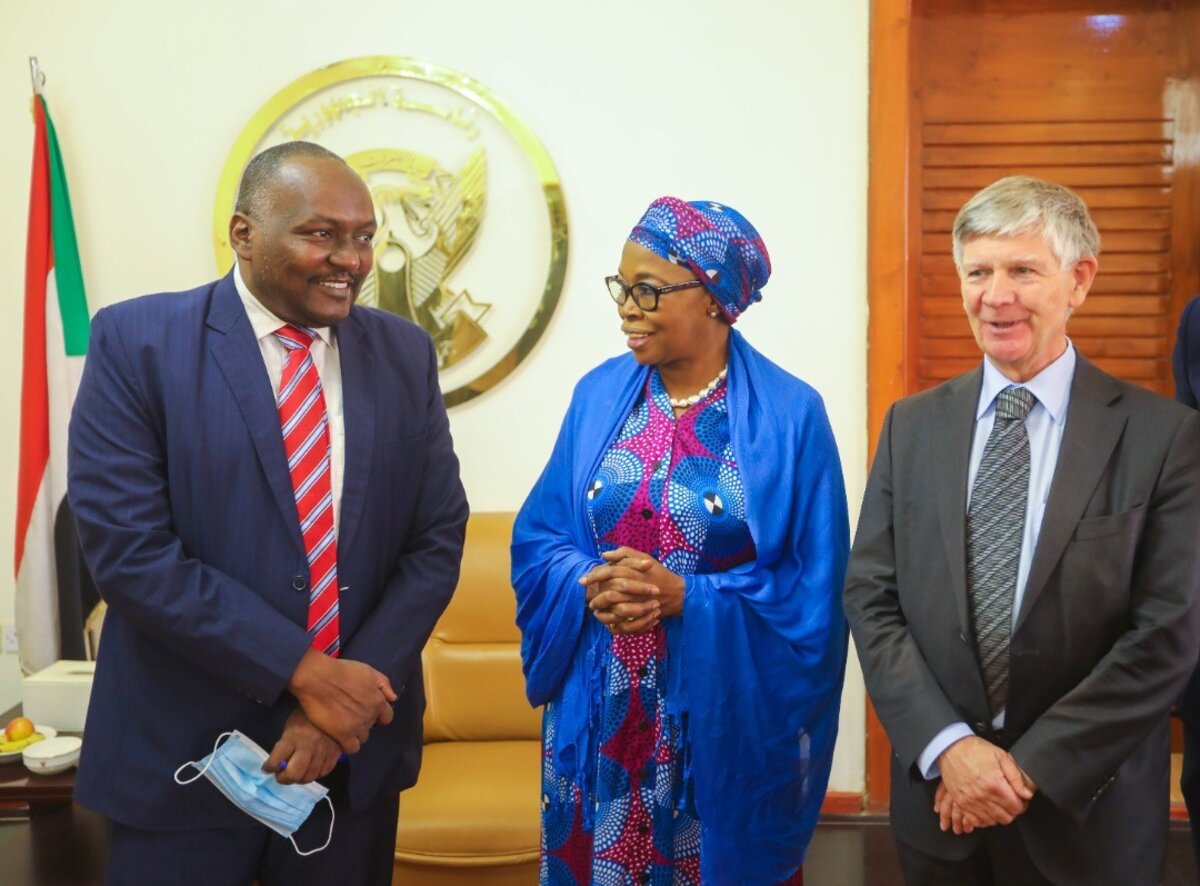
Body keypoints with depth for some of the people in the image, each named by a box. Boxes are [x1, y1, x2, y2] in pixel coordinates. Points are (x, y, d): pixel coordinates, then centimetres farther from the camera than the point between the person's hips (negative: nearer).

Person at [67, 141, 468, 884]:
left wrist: (352, 694, -10)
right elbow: (129, 549, -14)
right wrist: (304, 671, -17)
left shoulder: (405, 353, 2)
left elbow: (437, 537, 1)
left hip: (355, 747, 3)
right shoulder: (138, 342, -8)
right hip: (185, 752, -2)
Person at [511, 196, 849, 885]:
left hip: (724, 717, -3)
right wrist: (589, 585, -15)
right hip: (600, 712, 3)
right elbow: (538, 537, 5)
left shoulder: (790, 414, -10)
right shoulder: (599, 395, 2)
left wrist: (685, 596, -21)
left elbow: (813, 587, -10)